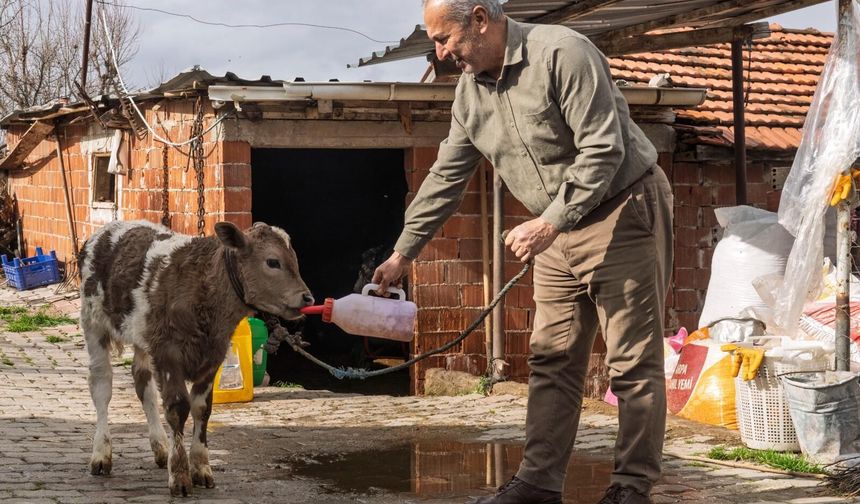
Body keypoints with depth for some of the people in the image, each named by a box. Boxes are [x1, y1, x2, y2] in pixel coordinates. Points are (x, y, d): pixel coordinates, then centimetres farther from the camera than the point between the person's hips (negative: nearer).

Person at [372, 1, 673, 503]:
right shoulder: (470, 90, 5)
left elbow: (604, 149, -23)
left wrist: (550, 222, -25)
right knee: (552, 361, 6)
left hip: (625, 210, -8)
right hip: (558, 230, 8)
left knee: (633, 361, -4)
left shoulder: (562, 53, -20)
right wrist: (403, 253, 12)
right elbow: (446, 177, 12)